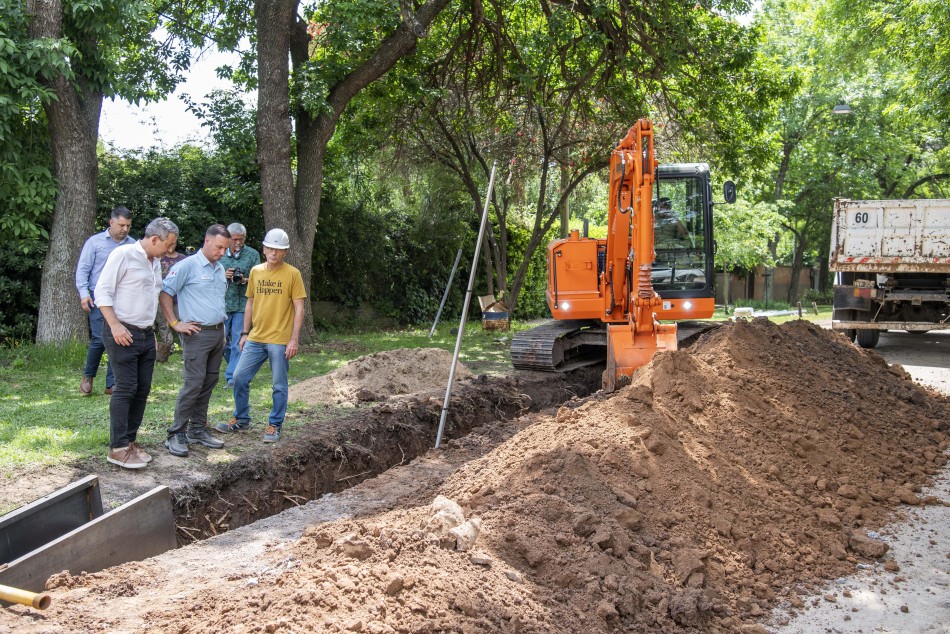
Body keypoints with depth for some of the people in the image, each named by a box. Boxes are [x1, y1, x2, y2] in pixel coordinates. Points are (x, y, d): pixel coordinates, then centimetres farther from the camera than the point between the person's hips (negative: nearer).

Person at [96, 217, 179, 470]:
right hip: (123, 333, -8)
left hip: (146, 334, 8)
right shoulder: (123, 254, -10)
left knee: (142, 390, 8)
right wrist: (115, 326, -19)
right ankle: (118, 448, -2)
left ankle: (129, 440, 18)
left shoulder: (155, 261, 14)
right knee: (125, 389, -8)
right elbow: (103, 291, -12)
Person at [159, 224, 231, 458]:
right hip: (197, 334, -8)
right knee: (194, 384, -10)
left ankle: (197, 430, 19)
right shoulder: (187, 266, -9)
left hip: (218, 333, 8)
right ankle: (177, 434, -2)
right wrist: (175, 324, -12)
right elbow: (164, 293, -10)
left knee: (209, 383, 10)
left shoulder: (220, 269, 16)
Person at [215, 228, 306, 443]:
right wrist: (245, 333, 12)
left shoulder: (292, 274, -6)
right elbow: (250, 303, 15)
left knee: (279, 385, 4)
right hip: (255, 338, 5)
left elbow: (299, 309, -7)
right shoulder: (255, 272, 8)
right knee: (240, 377, 7)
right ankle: (241, 420, 24)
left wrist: (294, 339, -13)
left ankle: (274, 426, 17)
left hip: (280, 340, -5)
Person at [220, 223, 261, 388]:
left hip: (242, 305, -2)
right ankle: (236, 367, 31)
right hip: (222, 304, 2)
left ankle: (232, 376, 1)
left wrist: (245, 280, -19)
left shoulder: (252, 255, 2)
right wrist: (223, 276, -12)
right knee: (223, 341, 9)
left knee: (238, 343, -4)